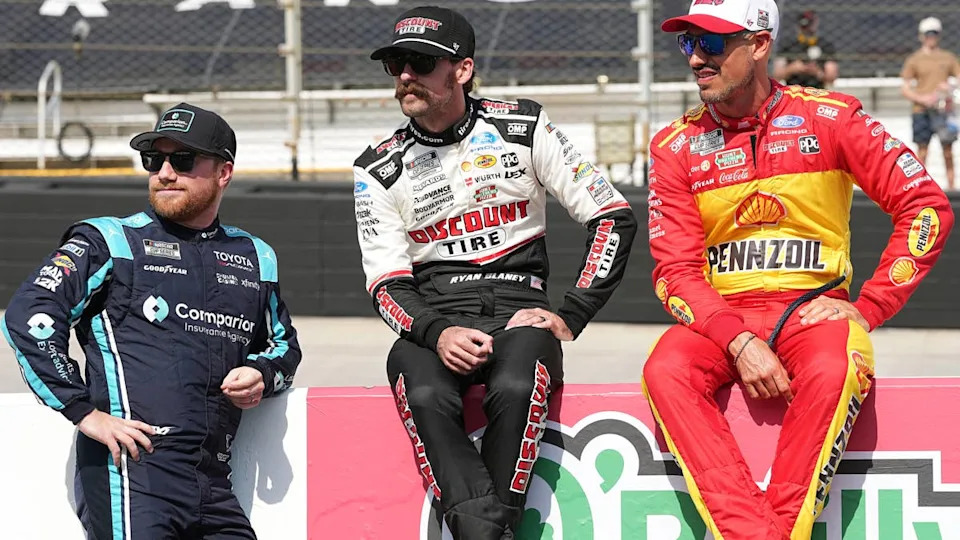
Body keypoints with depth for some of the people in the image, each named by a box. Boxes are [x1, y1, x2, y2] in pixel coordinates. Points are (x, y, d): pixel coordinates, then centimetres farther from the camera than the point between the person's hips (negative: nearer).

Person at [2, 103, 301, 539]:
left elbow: (283, 343, 35)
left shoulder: (255, 259, 20)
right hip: (129, 469, -6)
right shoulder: (111, 241, 4)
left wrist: (262, 375, 10)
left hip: (211, 483, 6)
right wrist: (85, 412, -13)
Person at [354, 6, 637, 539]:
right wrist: (436, 334, -18)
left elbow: (614, 215, 3)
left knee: (514, 389, -36)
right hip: (432, 325, 1)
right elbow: (386, 285, 4)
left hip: (519, 312, -1)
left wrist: (571, 316, -5)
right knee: (423, 396, -34)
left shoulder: (522, 128, 3)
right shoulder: (379, 169, 8)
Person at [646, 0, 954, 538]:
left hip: (815, 307, -2)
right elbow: (676, 270, -2)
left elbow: (928, 207, -4)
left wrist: (868, 307, -11)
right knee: (665, 370, -30)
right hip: (722, 317, 2)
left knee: (832, 370, -36)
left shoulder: (828, 119, -2)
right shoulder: (677, 146, 4)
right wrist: (740, 343, -19)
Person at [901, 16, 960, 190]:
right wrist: (922, 99, -13)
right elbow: (905, 89, 3)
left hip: (944, 111, 2)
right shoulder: (914, 60, 5)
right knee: (922, 151, -2)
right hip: (921, 111, -2)